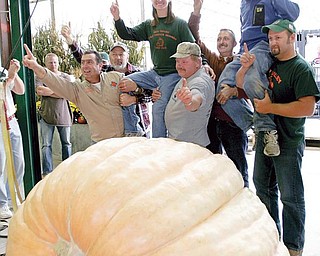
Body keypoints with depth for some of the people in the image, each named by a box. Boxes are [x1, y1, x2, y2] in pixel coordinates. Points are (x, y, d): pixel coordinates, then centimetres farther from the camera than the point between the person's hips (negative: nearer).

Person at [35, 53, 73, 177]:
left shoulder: (66, 77, 6)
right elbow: (38, 90, -13)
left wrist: (47, 91, -9)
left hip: (63, 115, 1)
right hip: (46, 115, -1)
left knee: (66, 143, 9)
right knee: (46, 145, 0)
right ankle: (47, 172, 7)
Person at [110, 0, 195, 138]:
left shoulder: (180, 24, -2)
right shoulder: (148, 25, 11)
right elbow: (127, 34, 3)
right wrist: (117, 18, -13)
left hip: (173, 74, -5)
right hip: (155, 73, 6)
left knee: (159, 108, -13)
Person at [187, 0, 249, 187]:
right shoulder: (212, 59, 9)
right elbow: (196, 39, 6)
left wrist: (234, 91, -29)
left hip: (234, 124, -4)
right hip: (212, 121, 4)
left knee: (238, 171, 5)